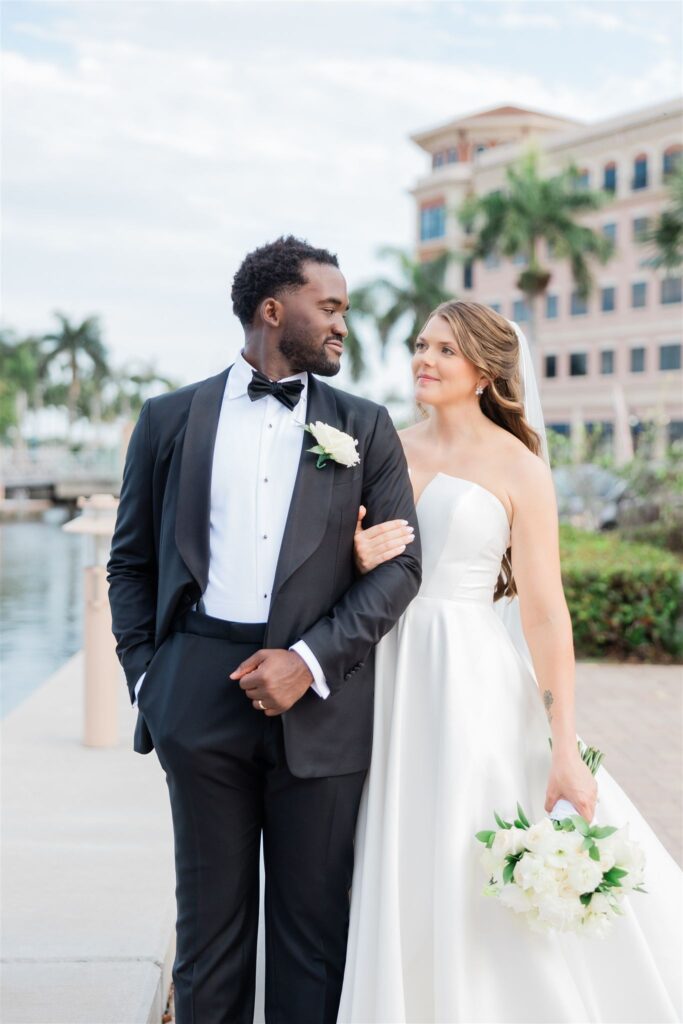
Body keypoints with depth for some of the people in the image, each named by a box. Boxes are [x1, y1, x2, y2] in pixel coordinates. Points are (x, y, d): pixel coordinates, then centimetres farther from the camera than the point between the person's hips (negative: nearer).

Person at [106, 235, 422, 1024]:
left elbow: (400, 563, 1)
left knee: (313, 924, 8)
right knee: (210, 917, 11)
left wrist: (309, 661, -10)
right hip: (199, 694, 0)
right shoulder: (171, 418, 8)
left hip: (319, 698, 0)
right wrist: (145, 676, 0)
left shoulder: (364, 427, 8)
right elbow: (131, 561, 11)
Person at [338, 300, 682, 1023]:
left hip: (471, 679, -4)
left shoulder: (517, 467, -5)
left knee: (482, 886, 0)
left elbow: (546, 613, -10)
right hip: (389, 677, 4)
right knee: (397, 886, 10)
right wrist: (358, 559, -12)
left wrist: (566, 753, -15)